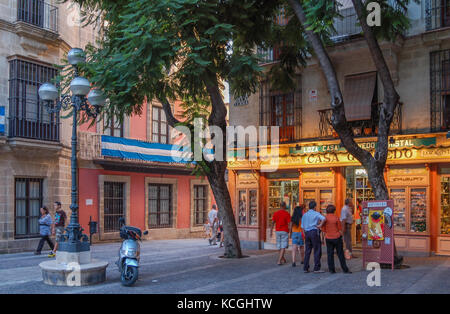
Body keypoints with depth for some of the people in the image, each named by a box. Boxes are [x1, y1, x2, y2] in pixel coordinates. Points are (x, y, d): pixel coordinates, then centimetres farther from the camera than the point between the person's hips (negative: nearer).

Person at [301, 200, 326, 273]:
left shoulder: (304, 215, 13)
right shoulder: (316, 214, -2)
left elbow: (302, 227, 13)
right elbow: (323, 218, -22)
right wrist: (320, 225, -10)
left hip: (307, 232, 5)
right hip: (314, 232, -5)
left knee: (307, 251, 10)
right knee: (317, 251, -1)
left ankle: (305, 268, 9)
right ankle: (316, 268, -3)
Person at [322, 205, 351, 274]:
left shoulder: (324, 218, -2)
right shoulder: (336, 218, -9)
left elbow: (323, 230, 3)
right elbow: (340, 229, -3)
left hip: (328, 238, 2)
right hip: (337, 238, -2)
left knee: (330, 254, 7)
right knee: (340, 254, 4)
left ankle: (331, 269, 7)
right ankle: (345, 269, 9)